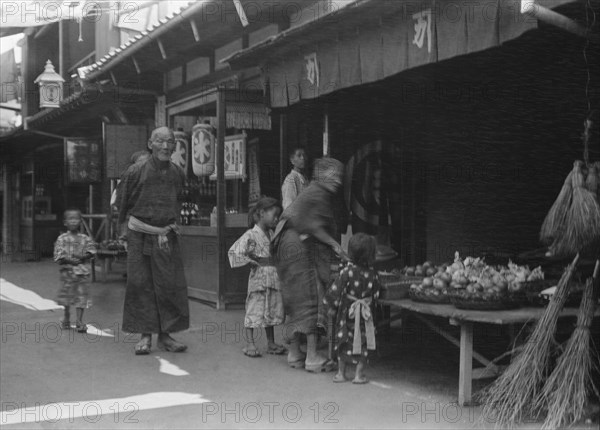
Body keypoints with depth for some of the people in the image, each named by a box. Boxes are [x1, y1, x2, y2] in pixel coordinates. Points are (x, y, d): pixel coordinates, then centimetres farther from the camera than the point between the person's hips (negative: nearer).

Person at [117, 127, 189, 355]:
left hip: (167, 236, 3)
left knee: (170, 285, 1)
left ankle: (165, 335, 11)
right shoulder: (136, 172, -8)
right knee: (140, 285, 0)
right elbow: (123, 203, 3)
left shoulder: (178, 174, 3)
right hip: (139, 235, -3)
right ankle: (145, 336, 8)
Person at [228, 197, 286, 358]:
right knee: (254, 311, -3)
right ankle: (250, 344, 4)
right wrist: (253, 262, -13)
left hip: (274, 277, 7)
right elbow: (235, 252, -17)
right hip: (258, 278, -7)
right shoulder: (251, 235, -10)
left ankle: (271, 343, 21)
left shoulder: (273, 234, 12)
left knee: (272, 311, 12)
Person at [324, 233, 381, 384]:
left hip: (347, 312, -1)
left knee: (343, 343, 11)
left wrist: (332, 307, -2)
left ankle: (341, 373, 17)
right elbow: (376, 294, 2)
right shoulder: (372, 273, -7)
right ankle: (359, 374, 10)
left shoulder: (347, 271, -16)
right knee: (363, 343, 10)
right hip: (364, 314, 1)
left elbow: (335, 291, -15)